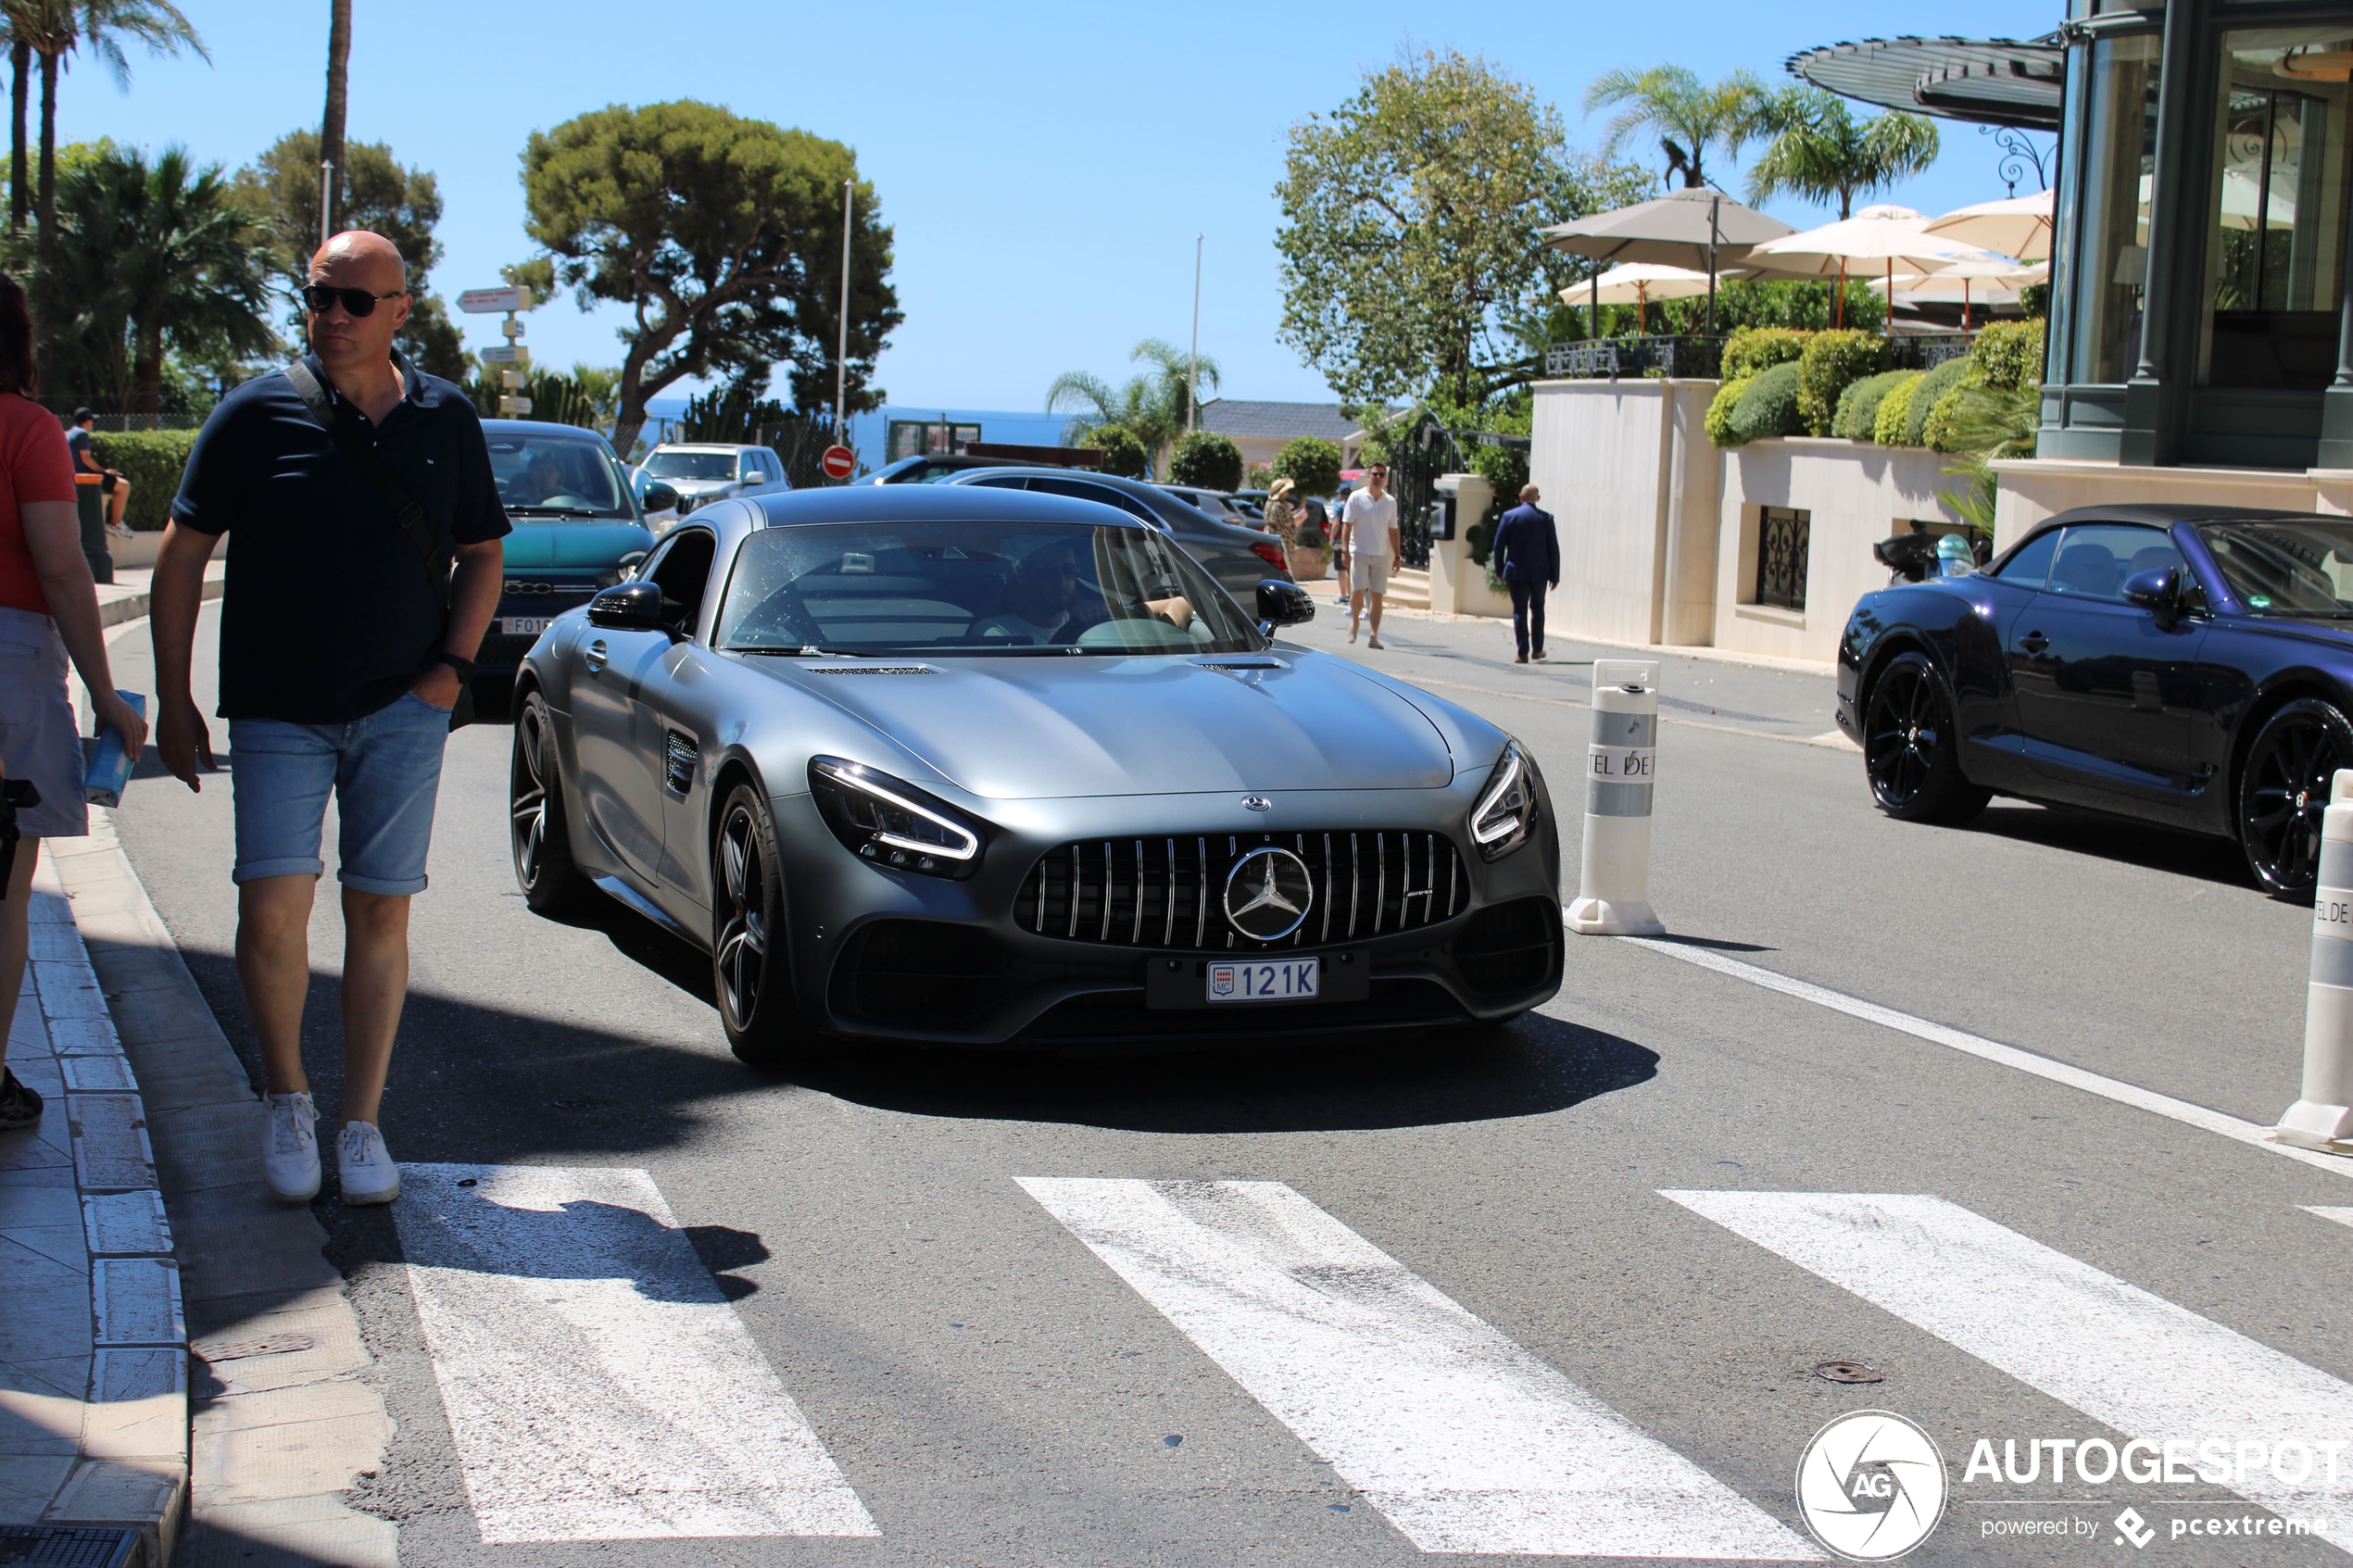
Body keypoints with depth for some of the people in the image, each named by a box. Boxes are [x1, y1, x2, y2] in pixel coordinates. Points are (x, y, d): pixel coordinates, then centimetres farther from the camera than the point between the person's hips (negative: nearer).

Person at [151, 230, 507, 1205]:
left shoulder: (445, 419, 7)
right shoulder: (259, 411, 0)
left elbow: (481, 556, 16)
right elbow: (181, 556, 3)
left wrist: (454, 665, 0)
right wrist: (172, 699, -1)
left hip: (403, 709, 2)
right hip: (277, 711, -1)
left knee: (381, 912, 2)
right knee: (272, 908, -11)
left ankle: (362, 1126, 12)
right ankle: (288, 1102, 11)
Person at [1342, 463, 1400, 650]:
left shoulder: (1391, 502, 9)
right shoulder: (1356, 498, -2)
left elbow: (1393, 530, 13)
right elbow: (1347, 525, -4)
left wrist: (1397, 556, 10)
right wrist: (1345, 551, -12)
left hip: (1382, 555, 3)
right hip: (1360, 553, -3)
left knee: (1377, 596, 1)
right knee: (1358, 592, -10)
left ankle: (1374, 636, 3)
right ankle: (1354, 621, 17)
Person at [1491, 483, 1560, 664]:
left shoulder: (1509, 516, -4)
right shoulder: (1546, 518, -3)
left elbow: (1498, 545, -1)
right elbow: (1554, 549, -1)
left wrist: (1500, 570, 9)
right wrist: (1554, 575, 6)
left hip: (1516, 572, -1)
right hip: (1540, 572, 1)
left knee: (1519, 610, 2)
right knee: (1537, 608, 17)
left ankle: (1523, 653, -2)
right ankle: (1537, 650, 19)